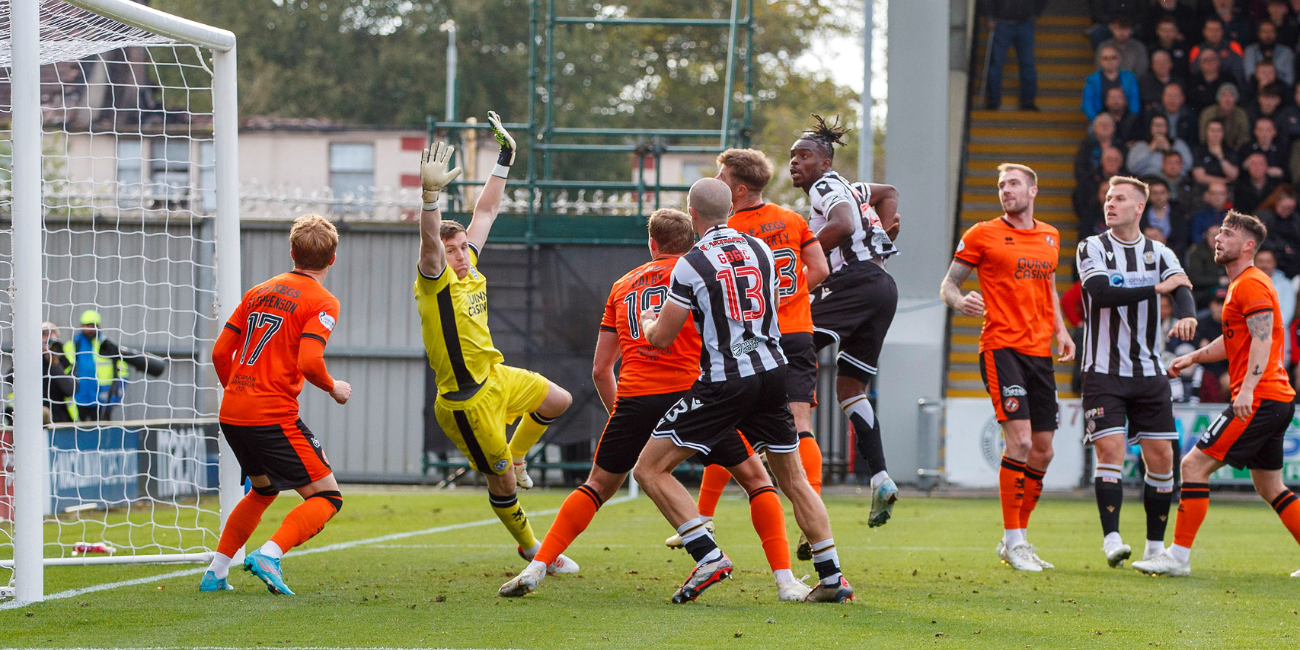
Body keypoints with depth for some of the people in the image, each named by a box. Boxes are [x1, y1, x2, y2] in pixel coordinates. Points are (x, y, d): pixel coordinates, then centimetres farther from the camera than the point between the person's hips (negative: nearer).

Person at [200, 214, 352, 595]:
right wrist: (334, 388, 0)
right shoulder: (322, 302, -5)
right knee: (327, 496, -1)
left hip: (231, 414, 7)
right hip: (274, 417, -7)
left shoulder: (259, 292, 15)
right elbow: (309, 362, -20)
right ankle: (269, 555, -21)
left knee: (264, 489, 28)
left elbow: (220, 352, 14)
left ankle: (216, 572, 24)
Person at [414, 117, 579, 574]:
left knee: (558, 401, 22)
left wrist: (504, 160, 14)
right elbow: (429, 240, -40)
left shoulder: (470, 269, 2)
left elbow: (486, 212, 12)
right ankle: (530, 547, 22)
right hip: (466, 396, -8)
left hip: (494, 375, 8)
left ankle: (515, 457, 37)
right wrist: (430, 196, -56)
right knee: (502, 482, 2)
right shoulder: (436, 279, -18)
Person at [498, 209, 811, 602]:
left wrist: (617, 413, 31)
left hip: (633, 399, 3)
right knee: (755, 479, 8)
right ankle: (785, 581, -4)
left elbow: (600, 368, 22)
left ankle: (536, 569, 12)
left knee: (598, 487, 20)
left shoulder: (623, 286, 21)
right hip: (689, 390, -3)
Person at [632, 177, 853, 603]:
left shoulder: (692, 264, -9)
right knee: (794, 479, 18)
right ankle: (832, 577, 14)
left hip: (725, 383, -6)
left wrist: (648, 322, 19)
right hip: (773, 371, 6)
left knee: (650, 469, 1)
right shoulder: (760, 250, 8)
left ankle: (708, 556, -10)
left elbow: (661, 338, -4)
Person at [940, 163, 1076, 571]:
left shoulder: (1050, 237, 15)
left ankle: (1015, 540, 18)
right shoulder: (983, 235, 0)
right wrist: (960, 301, -20)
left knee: (1042, 452, 6)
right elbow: (948, 284, 3)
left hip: (1040, 352, 6)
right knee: (1020, 441, -17)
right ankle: (1013, 541, -9)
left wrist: (1061, 330, 13)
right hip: (1001, 349, -6)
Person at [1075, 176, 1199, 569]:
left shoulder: (1159, 254, 7)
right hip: (1104, 371, -3)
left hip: (1149, 372, 3)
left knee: (1161, 456, 1)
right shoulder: (1092, 249, 0)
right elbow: (1101, 293, -17)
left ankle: (1155, 546, 11)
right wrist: (1156, 288, -16)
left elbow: (1181, 288, -11)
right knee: (1110, 450, -15)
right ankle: (1112, 540, -15)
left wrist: (1186, 315, -35)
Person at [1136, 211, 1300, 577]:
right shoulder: (1242, 285, 22)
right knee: (1269, 488, 15)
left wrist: (1247, 388, -33)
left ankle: (1179, 557, -9)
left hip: (1259, 399, -11)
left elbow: (1263, 338, -23)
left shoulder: (1251, 284, -11)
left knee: (1194, 465, -10)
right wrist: (1194, 357, 24)